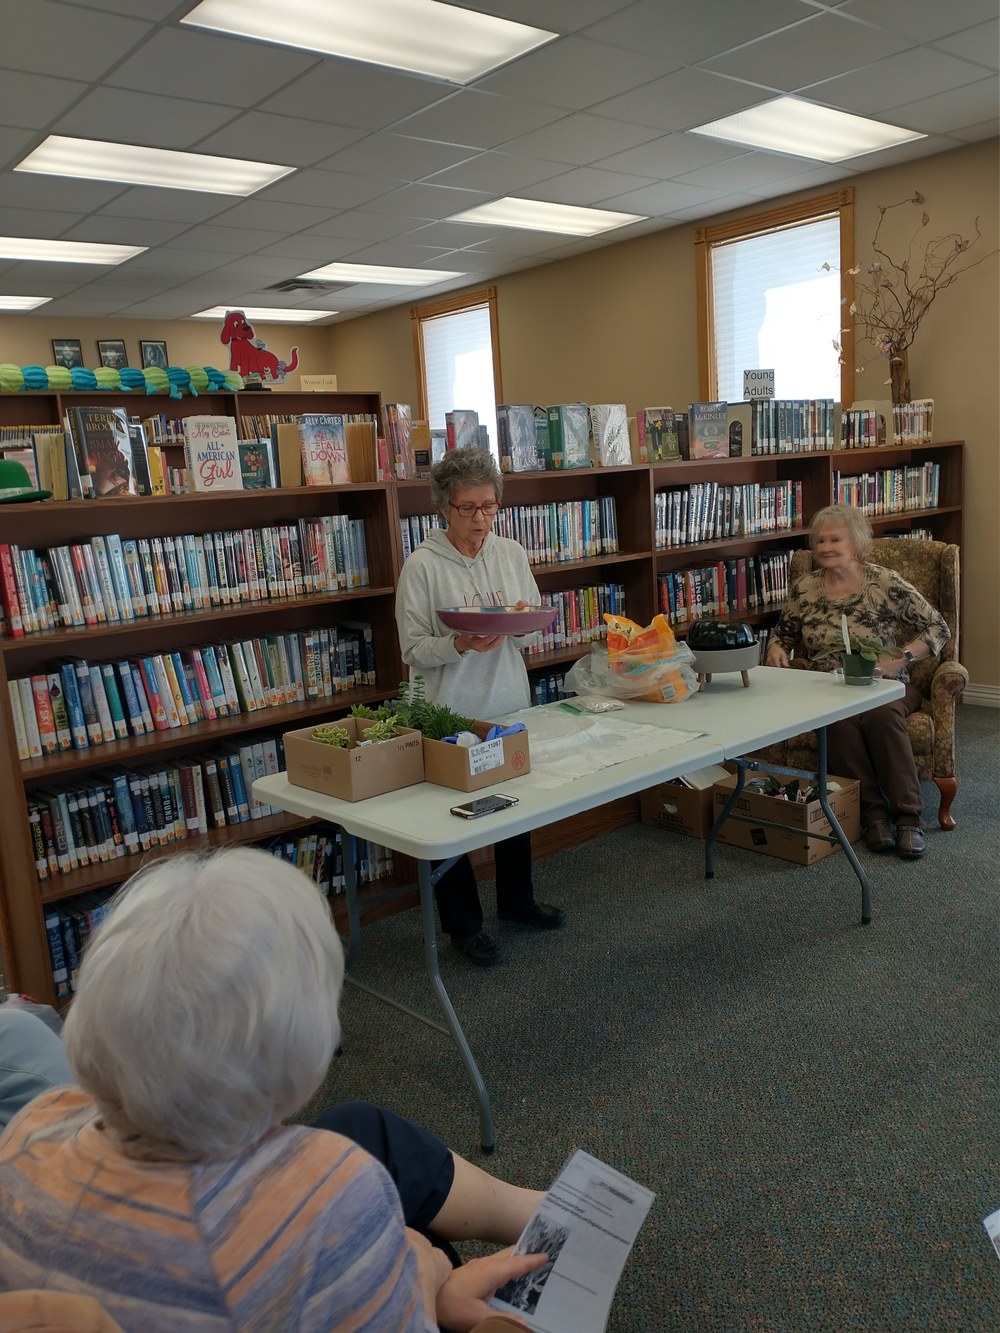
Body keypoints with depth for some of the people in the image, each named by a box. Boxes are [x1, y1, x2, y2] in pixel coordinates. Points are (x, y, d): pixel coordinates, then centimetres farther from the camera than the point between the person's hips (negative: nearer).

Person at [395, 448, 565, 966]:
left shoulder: (512, 554, 3)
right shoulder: (421, 567, -12)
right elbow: (413, 649, -13)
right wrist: (460, 645, -30)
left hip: (510, 703, 5)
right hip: (452, 712, -5)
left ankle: (516, 899, 41)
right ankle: (462, 923, 25)